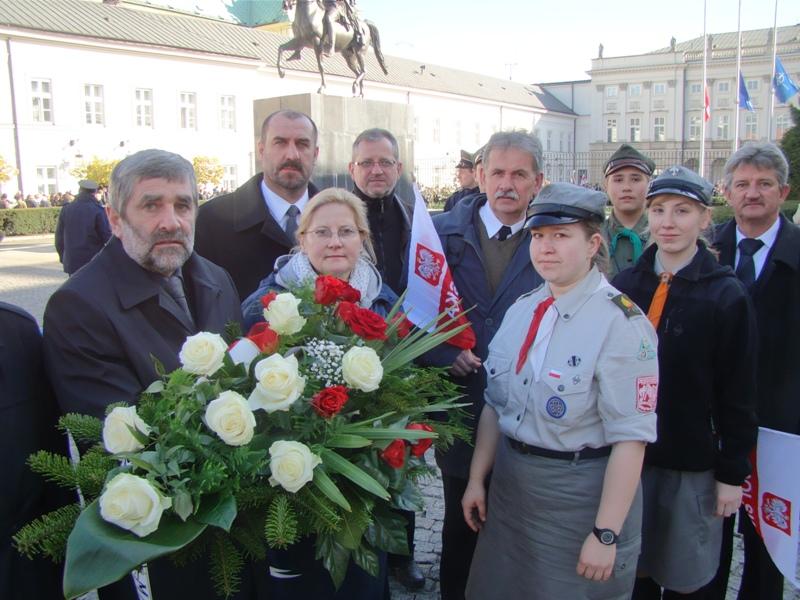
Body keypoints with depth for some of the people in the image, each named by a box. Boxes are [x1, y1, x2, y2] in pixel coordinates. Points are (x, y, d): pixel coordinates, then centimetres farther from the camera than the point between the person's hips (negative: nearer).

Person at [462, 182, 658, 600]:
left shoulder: (621, 323, -17)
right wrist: (477, 479, 9)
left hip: (582, 494, -6)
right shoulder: (521, 310, 3)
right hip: (509, 486, 6)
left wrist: (606, 534, -19)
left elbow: (631, 438, -19)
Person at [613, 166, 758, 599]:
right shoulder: (624, 284, 0)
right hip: (625, 455, 3)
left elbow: (738, 394, -5)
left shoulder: (727, 295, -8)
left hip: (692, 464, -3)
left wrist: (733, 473, -4)